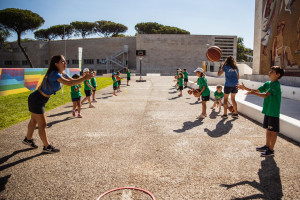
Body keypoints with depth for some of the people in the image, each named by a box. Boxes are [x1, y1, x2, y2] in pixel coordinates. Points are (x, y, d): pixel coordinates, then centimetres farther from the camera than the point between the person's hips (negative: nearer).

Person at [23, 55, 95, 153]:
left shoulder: (62, 74, 2)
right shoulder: (54, 74, -27)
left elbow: (72, 80, 7)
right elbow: (69, 83, -36)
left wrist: (83, 77, -8)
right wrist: (85, 78, -35)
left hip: (39, 100, 10)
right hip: (36, 100, -10)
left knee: (34, 120, 24)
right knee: (42, 124, 1)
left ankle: (28, 139, 44)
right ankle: (47, 147, 13)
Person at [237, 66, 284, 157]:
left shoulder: (276, 84, -17)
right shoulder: (267, 83, 8)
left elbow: (265, 95, -27)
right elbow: (257, 91, 10)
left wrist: (253, 93, -32)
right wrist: (245, 88, 1)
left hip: (273, 112, -8)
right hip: (267, 111, 8)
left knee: (273, 131, 3)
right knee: (268, 129, 18)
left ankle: (271, 150, 12)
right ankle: (267, 146, 31)